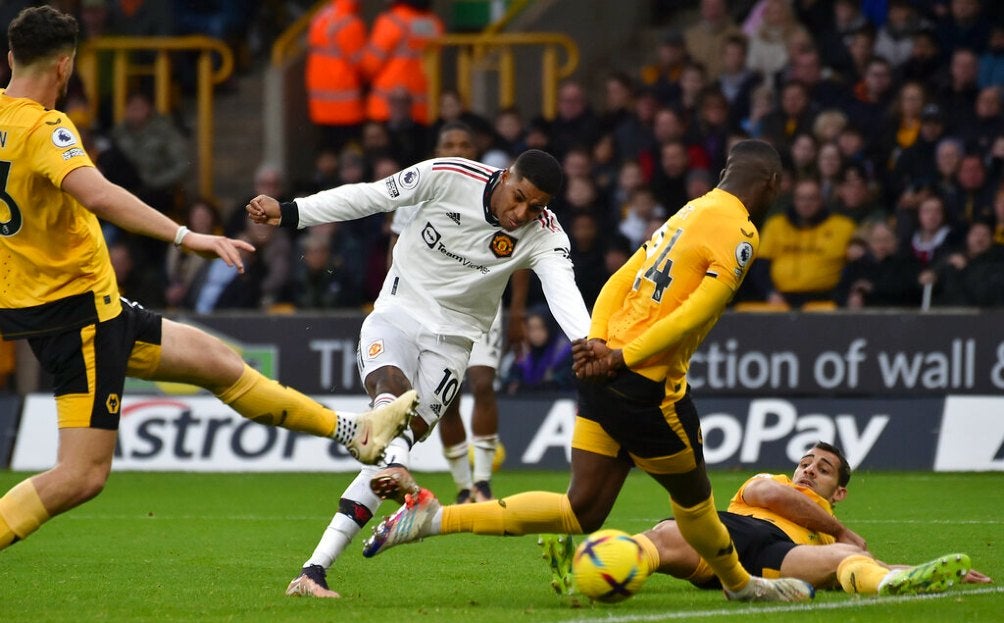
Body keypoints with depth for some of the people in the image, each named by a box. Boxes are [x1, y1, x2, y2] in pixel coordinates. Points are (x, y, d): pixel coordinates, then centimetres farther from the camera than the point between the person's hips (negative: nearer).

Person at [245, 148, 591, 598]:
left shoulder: (543, 235, -13)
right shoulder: (449, 176, -15)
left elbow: (563, 290, -30)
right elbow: (368, 198, -5)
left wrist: (588, 343, -50)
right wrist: (288, 213, -7)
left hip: (451, 340, 0)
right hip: (398, 312, 0)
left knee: (386, 455, -11)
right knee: (391, 387, -34)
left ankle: (315, 569, -13)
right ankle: (398, 473, -65)